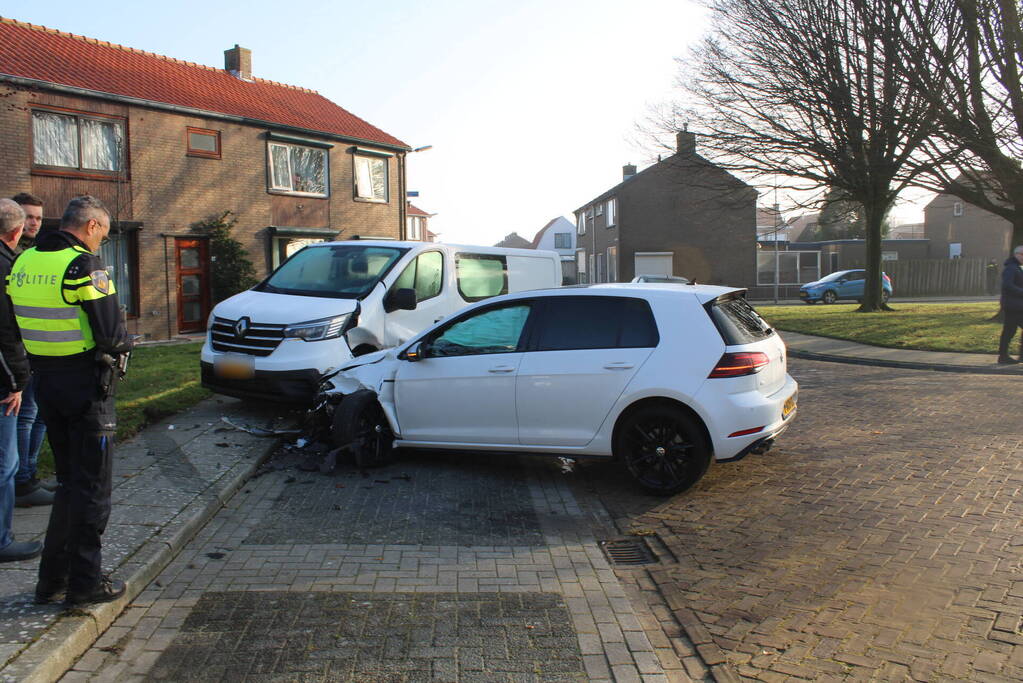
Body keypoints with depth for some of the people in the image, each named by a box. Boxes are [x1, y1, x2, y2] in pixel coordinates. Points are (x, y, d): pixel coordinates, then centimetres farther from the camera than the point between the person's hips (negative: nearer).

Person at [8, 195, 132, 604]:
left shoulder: (23, 263, 8)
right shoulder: (84, 266, -17)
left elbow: (18, 327, 13)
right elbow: (110, 336, -19)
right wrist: (126, 342, 1)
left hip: (46, 381, 8)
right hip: (85, 383, -7)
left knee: (68, 479, 19)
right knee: (91, 485, 4)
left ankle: (53, 579, 25)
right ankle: (85, 583, 11)